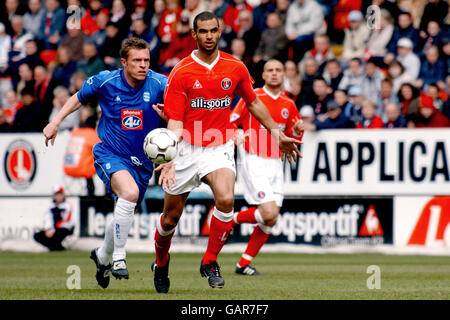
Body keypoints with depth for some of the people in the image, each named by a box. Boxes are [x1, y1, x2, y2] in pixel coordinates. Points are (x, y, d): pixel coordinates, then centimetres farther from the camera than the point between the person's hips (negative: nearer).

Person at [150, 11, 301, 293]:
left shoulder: (235, 68, 0)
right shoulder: (181, 73, -9)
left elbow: (253, 103, 17)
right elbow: (175, 121, -12)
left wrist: (277, 133, 16)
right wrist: (170, 159, -25)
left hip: (220, 148, 1)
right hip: (187, 149, -1)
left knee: (226, 198, -27)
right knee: (171, 217, 7)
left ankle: (210, 262, -8)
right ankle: (161, 264, 37)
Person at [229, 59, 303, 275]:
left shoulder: (289, 105, 12)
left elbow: (292, 138, 19)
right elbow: (230, 122, 1)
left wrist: (297, 131, -3)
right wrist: (234, 137, -20)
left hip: (275, 164, 6)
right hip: (253, 162, -6)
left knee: (269, 221, 2)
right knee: (269, 214, -20)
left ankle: (243, 264, 12)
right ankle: (232, 219, 6)